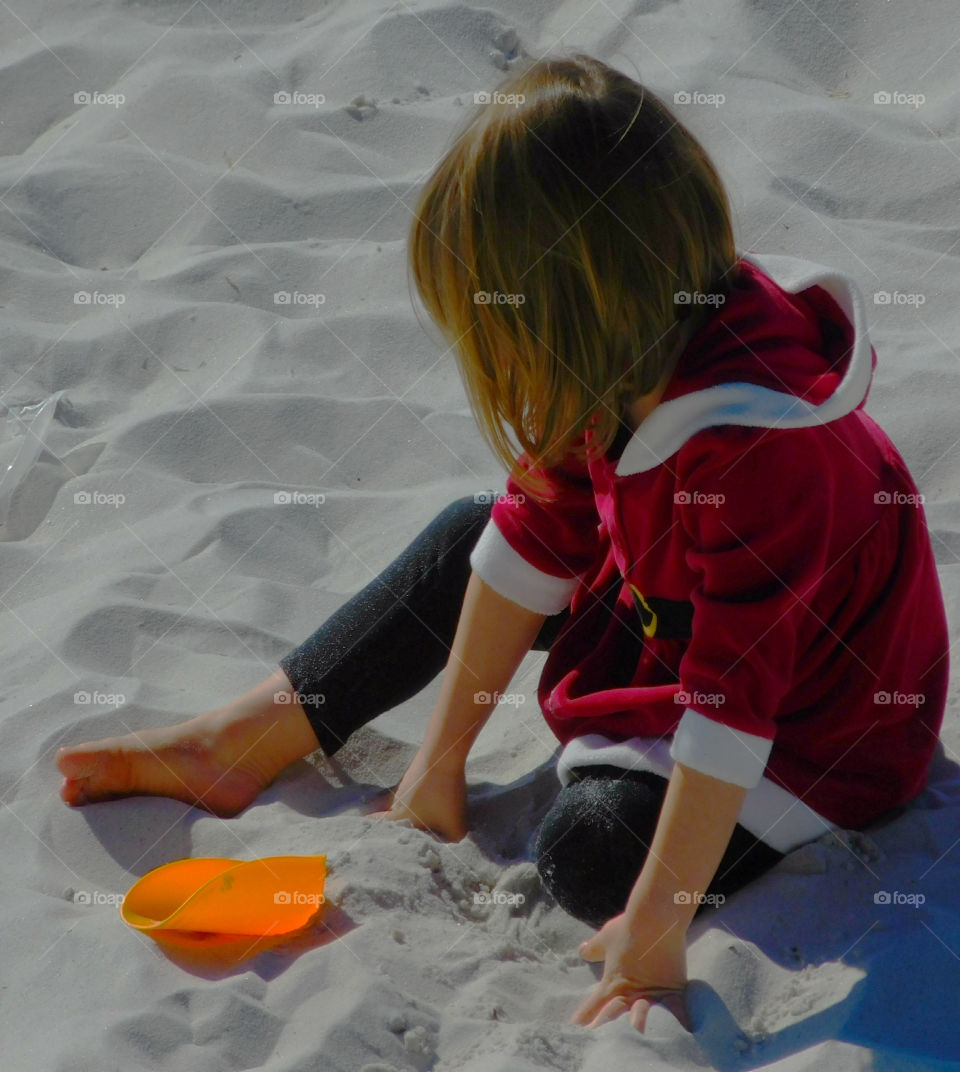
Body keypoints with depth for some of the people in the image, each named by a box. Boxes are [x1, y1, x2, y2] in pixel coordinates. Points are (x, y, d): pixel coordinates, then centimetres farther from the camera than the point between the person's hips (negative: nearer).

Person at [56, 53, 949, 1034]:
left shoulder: (756, 448, -39)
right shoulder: (635, 354, -14)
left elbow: (736, 695, -40)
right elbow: (538, 529, -5)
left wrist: (653, 935, -39)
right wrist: (440, 759, 0)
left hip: (803, 729, -8)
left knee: (591, 849, -27)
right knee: (471, 540, 11)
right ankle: (244, 742, 16)